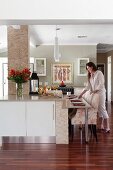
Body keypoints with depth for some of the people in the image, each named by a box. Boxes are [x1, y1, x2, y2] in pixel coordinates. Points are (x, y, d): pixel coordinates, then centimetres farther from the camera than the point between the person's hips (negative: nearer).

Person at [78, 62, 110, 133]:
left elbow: (101, 84, -14)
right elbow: (88, 86, 14)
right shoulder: (90, 75, 15)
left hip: (100, 93, -7)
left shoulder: (99, 73, -7)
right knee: (98, 110, 7)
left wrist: (95, 90, -20)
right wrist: (82, 93, 8)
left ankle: (107, 128, -5)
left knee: (102, 109, -9)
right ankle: (101, 126, 12)